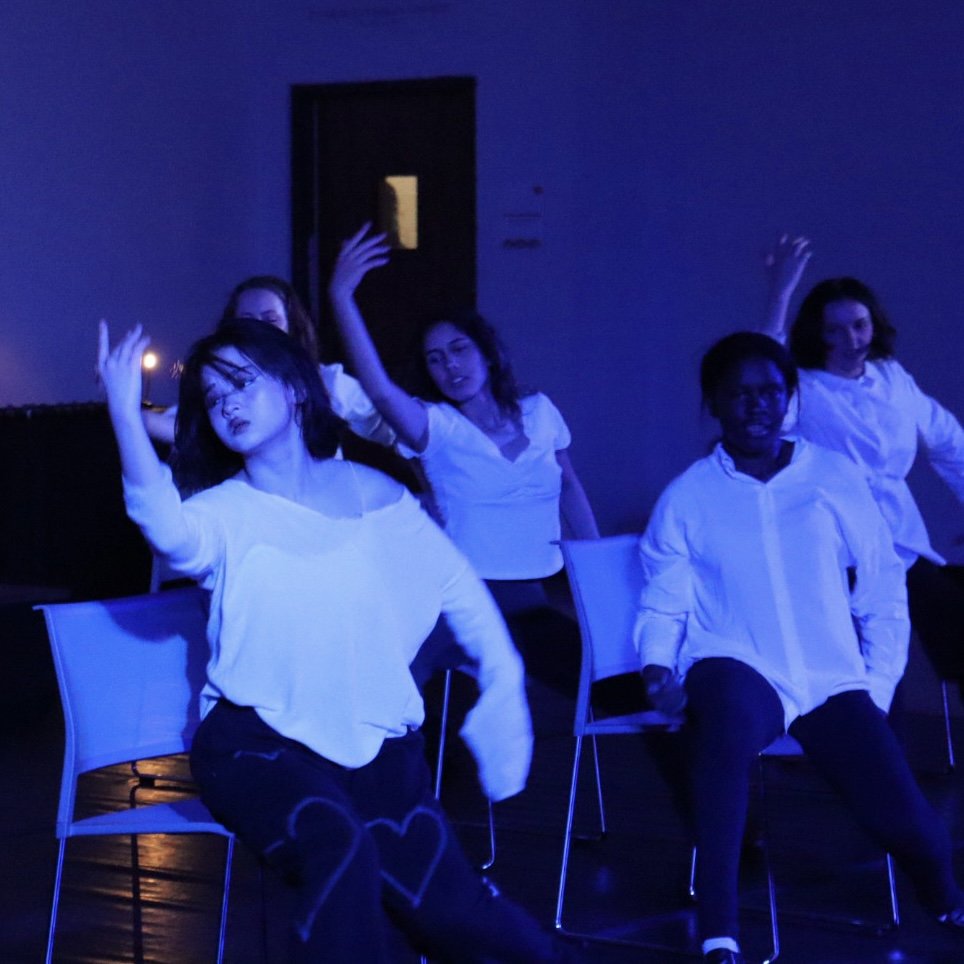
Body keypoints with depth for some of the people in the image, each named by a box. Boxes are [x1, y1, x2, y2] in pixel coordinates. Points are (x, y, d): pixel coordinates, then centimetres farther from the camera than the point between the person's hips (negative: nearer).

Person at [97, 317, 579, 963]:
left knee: (443, 910, -9)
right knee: (340, 850, -34)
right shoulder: (223, 512, -4)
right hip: (257, 739, -2)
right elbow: (172, 533, -28)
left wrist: (505, 679, 7)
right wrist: (125, 415, -40)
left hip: (373, 740, 2)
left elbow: (458, 587, 16)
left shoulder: (375, 497, 6)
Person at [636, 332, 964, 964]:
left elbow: (883, 594, 10)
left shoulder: (836, 478, 6)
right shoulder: (687, 498, 5)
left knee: (901, 815, -18)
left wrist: (879, 687, 2)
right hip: (738, 668, -1)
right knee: (730, 713, -39)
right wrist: (658, 665, -12)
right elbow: (663, 605, 8)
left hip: (833, 680, 2)